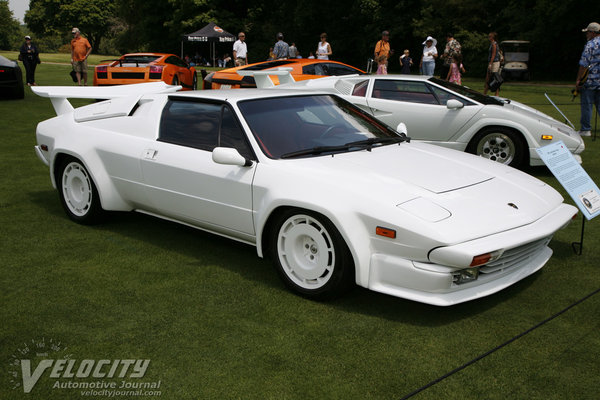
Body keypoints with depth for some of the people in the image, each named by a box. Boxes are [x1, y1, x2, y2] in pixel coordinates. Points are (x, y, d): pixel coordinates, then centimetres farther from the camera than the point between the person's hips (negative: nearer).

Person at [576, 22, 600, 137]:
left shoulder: (590, 45, -10)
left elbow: (584, 64, -13)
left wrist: (578, 79, -9)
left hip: (591, 80, -6)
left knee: (587, 105, 1)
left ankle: (586, 129, 6)